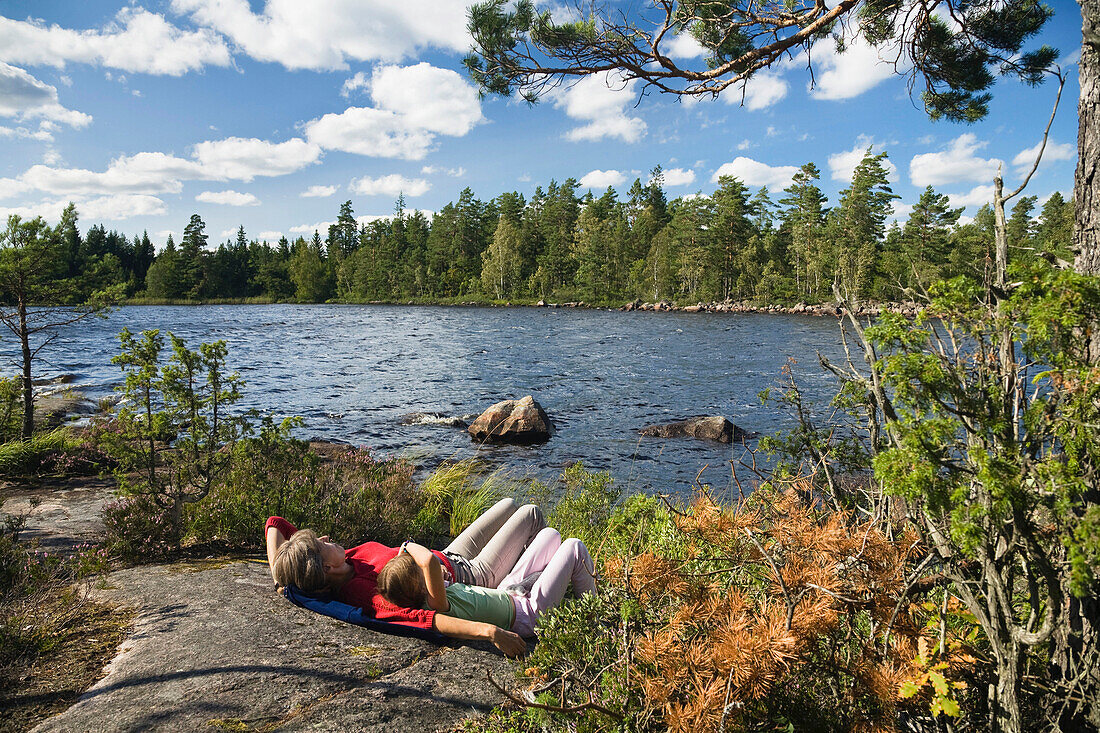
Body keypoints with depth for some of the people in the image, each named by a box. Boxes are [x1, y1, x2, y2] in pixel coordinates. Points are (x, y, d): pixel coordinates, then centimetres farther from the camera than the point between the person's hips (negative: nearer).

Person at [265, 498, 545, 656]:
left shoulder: (333, 568, -16)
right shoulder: (358, 591, -38)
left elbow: (275, 523, -9)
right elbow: (420, 618, -52)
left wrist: (281, 577, -22)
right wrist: (488, 631, -60)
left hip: (448, 557, 8)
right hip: (474, 576, -8)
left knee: (508, 504, 23)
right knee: (531, 513, 6)